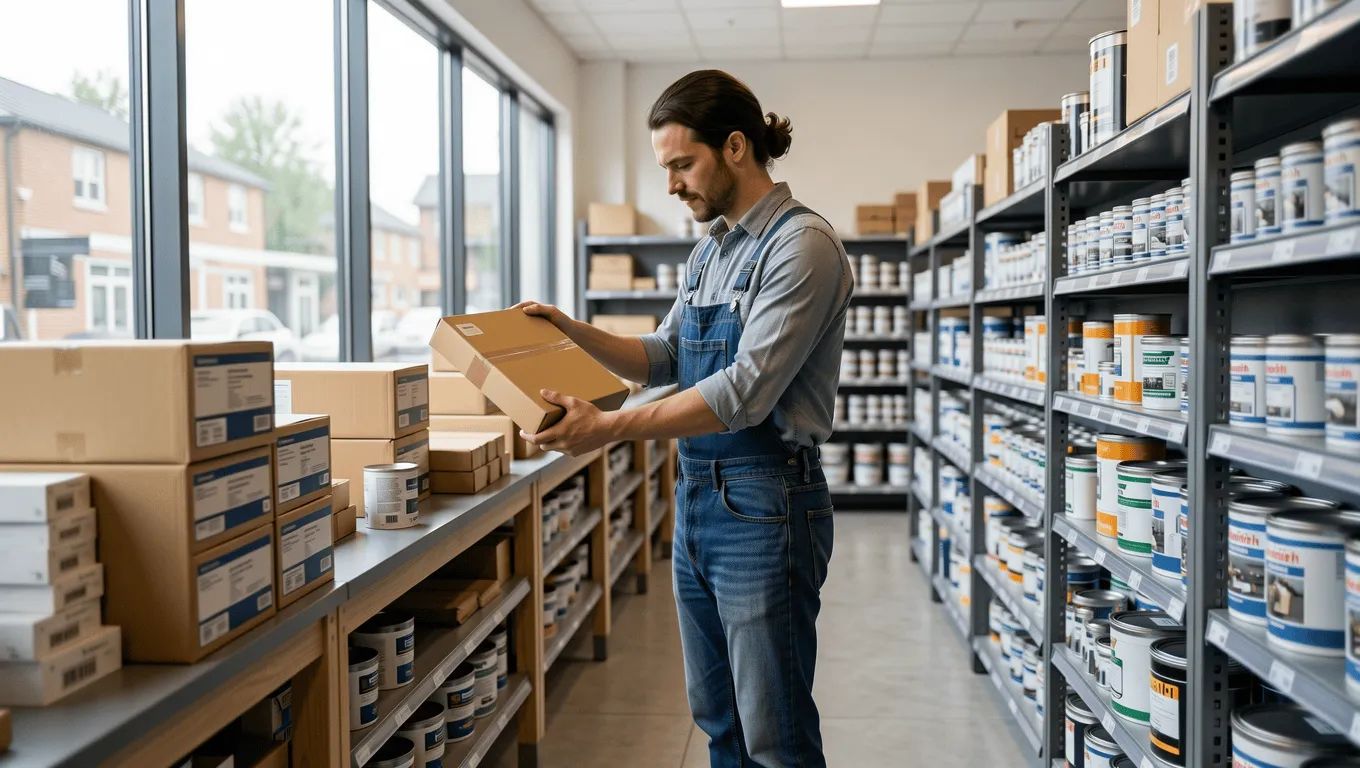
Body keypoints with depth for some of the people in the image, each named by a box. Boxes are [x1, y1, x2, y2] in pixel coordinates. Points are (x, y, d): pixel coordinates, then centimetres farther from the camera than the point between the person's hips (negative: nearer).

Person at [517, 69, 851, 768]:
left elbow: (746, 391, -23)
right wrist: (573, 331, 5)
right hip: (696, 500, 9)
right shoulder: (710, 249, 13)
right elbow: (663, 358, 18)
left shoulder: (802, 244, -14)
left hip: (763, 505, -8)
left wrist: (610, 428, -24)